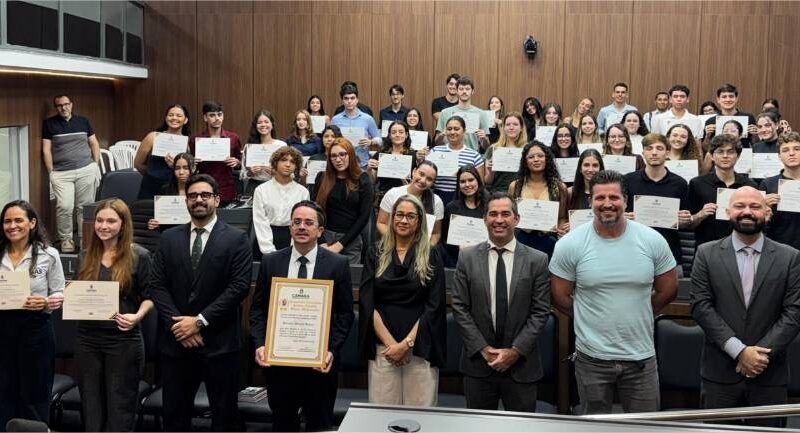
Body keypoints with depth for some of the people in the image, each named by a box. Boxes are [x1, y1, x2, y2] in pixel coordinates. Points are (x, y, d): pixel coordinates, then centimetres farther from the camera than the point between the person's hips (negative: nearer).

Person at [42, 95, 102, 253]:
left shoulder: (83, 121, 11)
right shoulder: (49, 124, 5)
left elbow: (94, 143, 16)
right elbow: (46, 150, 3)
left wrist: (96, 165, 8)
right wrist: (51, 172, -3)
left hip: (86, 170, 1)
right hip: (61, 173, -1)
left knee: (85, 206, 1)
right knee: (65, 207, -11)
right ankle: (65, 239, 4)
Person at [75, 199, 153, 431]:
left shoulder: (139, 256, -6)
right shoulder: (87, 256, 8)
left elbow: (149, 297, -3)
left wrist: (137, 316, -20)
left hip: (123, 339, -4)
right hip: (87, 337, 5)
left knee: (120, 407, 3)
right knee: (90, 405, 12)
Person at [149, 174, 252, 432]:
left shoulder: (236, 240, -1)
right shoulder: (169, 239, 10)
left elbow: (239, 287, -10)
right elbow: (157, 285, 4)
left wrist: (200, 321, -14)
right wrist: (176, 323, -10)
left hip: (219, 342, -3)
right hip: (175, 341, 3)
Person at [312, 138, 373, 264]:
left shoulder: (362, 180, -1)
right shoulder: (322, 177, 4)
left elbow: (364, 216, -5)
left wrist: (340, 244, -10)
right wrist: (322, 243, -10)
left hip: (351, 241, -1)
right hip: (325, 236, 1)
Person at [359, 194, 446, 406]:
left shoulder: (431, 257, 4)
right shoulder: (376, 254, 7)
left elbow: (433, 307, -1)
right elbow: (367, 303, 1)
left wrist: (406, 343, -10)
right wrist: (390, 342, -9)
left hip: (420, 347, -1)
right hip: (382, 347, 1)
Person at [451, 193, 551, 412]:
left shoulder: (537, 260, -1)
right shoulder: (467, 258, 1)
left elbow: (540, 311, -3)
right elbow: (459, 308, -1)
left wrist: (516, 351, -10)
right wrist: (483, 348, -8)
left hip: (522, 364, -1)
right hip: (477, 361, 1)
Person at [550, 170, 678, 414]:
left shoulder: (652, 241, -5)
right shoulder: (570, 245, -9)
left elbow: (668, 290, 7)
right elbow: (560, 297, 0)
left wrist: (636, 316, 8)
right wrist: (593, 320, 5)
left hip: (641, 356, 1)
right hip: (591, 357, -1)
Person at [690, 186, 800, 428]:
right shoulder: (707, 254, 1)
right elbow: (700, 306, -5)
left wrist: (761, 353, -12)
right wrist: (739, 351, -13)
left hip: (769, 374, 0)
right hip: (719, 371, 0)